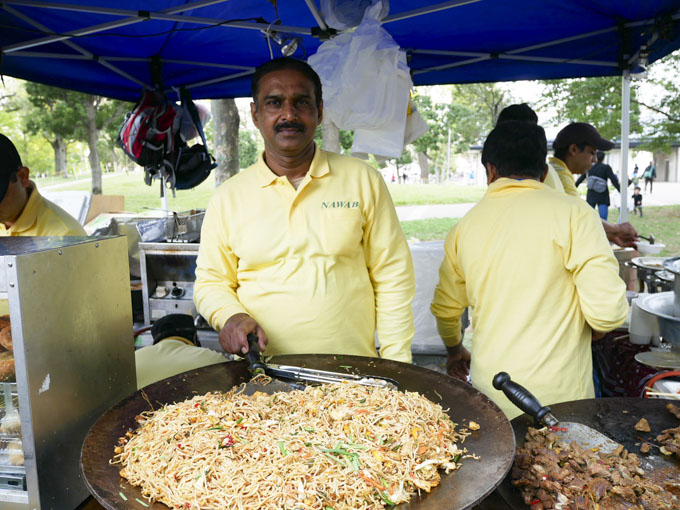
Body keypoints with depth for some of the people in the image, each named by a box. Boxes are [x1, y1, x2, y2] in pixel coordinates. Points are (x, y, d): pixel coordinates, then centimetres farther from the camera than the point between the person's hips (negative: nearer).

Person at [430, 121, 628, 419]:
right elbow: (608, 310, -15)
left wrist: (455, 351, 32)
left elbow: (444, 309, 12)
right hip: (555, 394, -3)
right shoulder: (572, 213, -10)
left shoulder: (466, 224, 2)